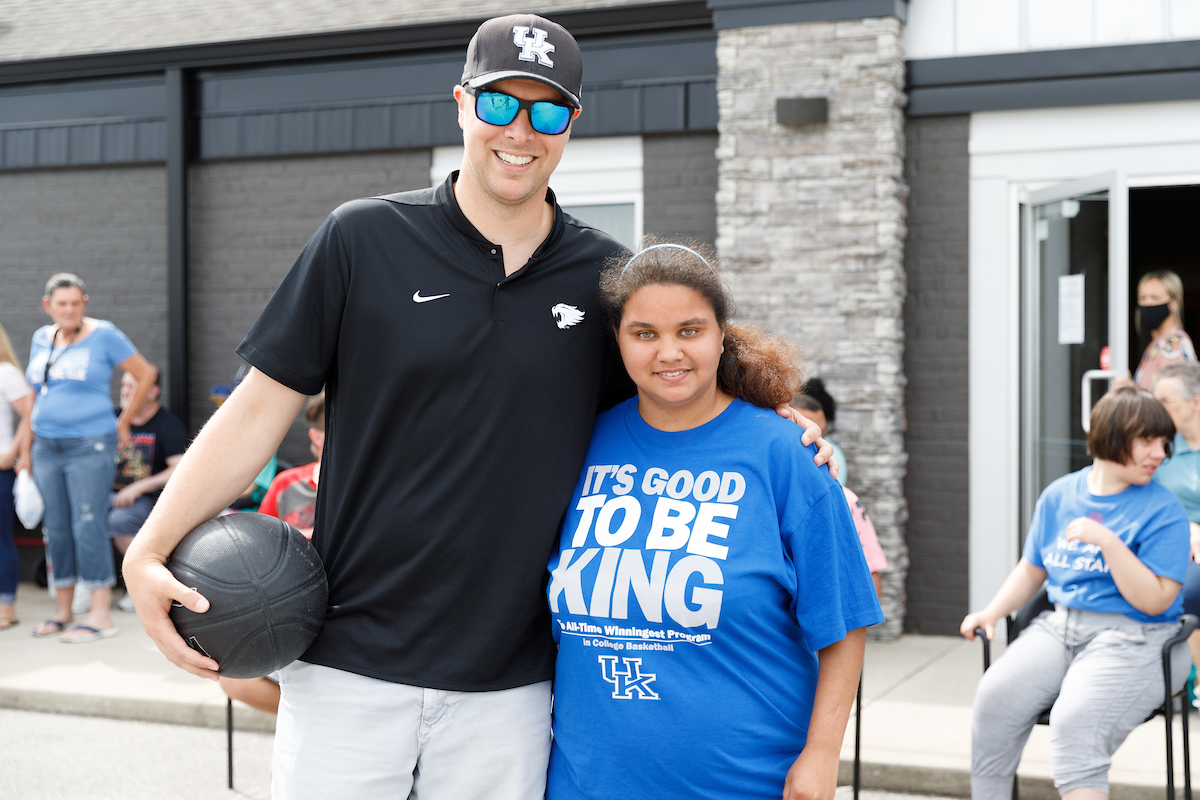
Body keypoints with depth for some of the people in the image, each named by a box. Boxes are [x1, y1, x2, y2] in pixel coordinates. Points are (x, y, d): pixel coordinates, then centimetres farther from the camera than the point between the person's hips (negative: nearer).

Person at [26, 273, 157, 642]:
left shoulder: (103, 335, -5)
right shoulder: (41, 339, 11)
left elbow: (146, 374, 0)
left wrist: (123, 422, 3)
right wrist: (27, 445, 16)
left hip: (90, 445, -5)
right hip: (47, 446, 6)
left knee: (88, 527, -9)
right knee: (56, 529, 9)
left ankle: (101, 615, -5)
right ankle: (63, 610, 19)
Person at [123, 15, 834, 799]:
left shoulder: (602, 276, 4)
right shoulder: (363, 240, -2)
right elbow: (261, 409, 0)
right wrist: (150, 550, -8)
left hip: (508, 689, 2)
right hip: (349, 669, -1)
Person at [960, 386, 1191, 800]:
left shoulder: (1163, 510, -3)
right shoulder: (1059, 495, 11)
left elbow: (1155, 601, -11)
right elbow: (1031, 570, 22)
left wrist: (1108, 542, -20)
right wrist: (991, 613, 7)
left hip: (1131, 638, -4)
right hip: (1058, 627, 5)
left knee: (1075, 722, -30)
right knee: (995, 696, -21)